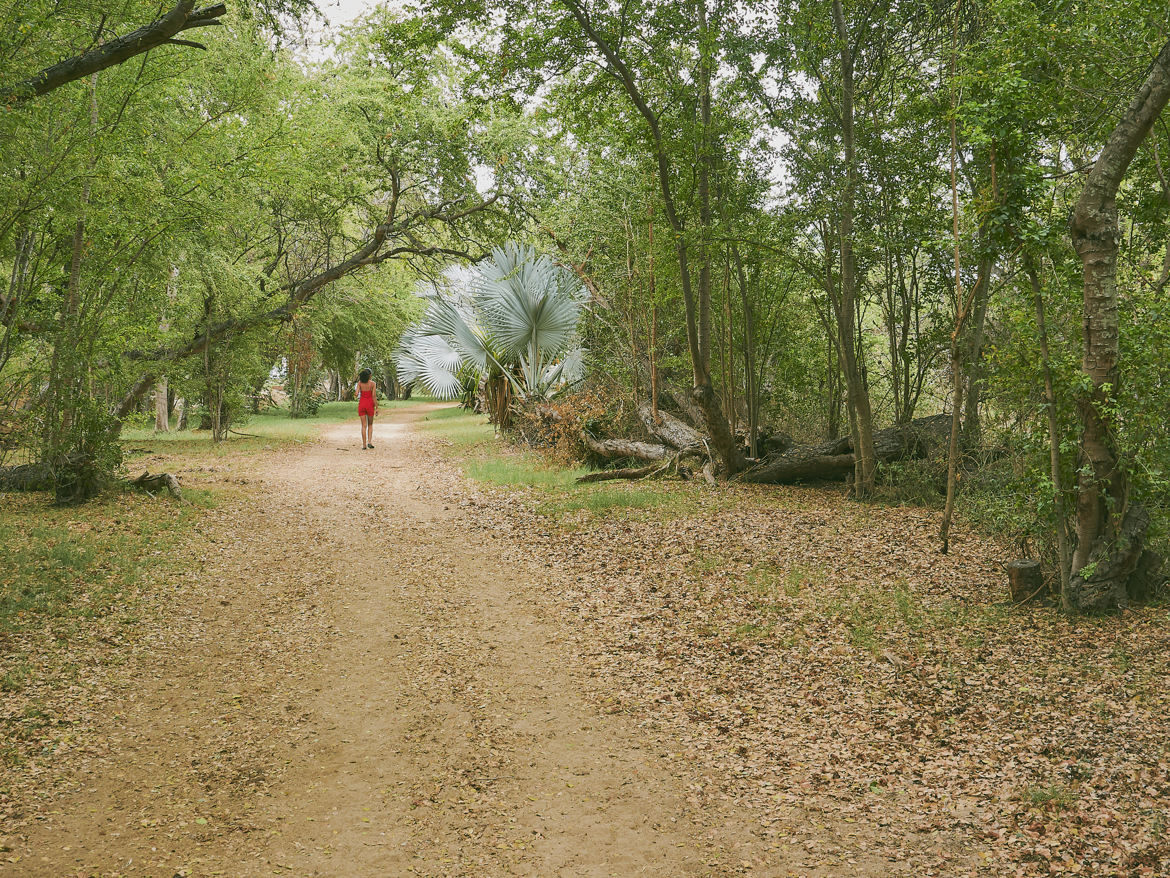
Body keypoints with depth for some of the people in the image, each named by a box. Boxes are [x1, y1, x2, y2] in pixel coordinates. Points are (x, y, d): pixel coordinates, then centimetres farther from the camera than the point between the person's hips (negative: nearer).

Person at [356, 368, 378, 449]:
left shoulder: (360, 383, -2)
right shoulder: (372, 383, -8)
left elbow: (356, 393, -8)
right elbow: (374, 396, -11)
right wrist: (376, 408, -6)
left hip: (361, 404, 2)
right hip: (370, 404, -2)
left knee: (364, 425, 7)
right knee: (370, 425, 15)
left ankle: (364, 445, 3)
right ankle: (369, 442, -1)